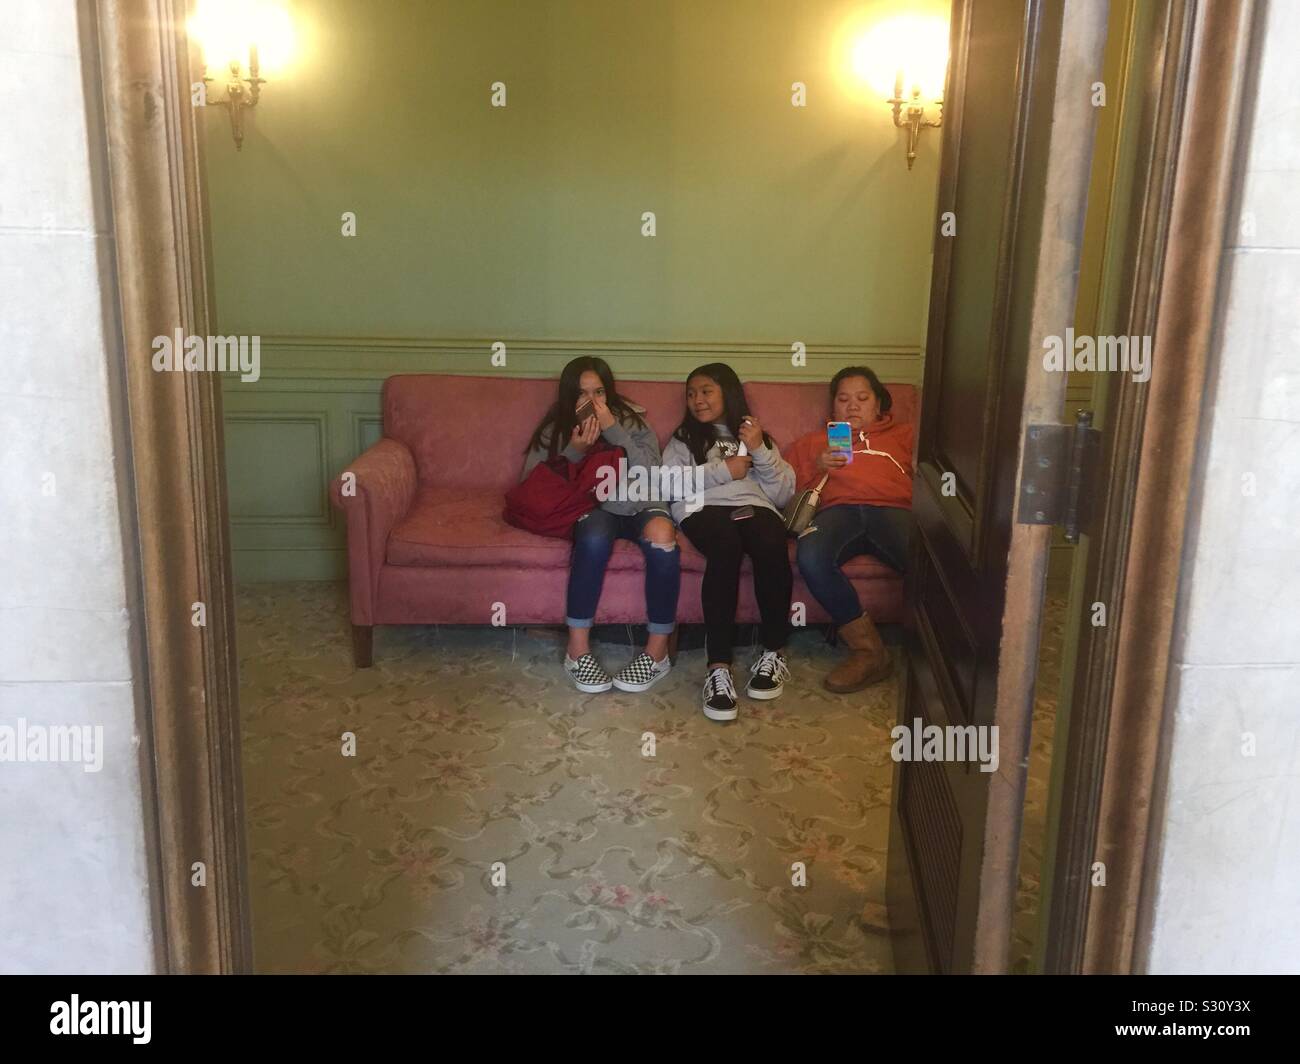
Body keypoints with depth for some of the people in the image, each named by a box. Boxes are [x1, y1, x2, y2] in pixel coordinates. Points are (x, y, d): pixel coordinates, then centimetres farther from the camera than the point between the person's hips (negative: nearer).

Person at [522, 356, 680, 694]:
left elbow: (651, 477, -8)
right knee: (594, 536, -39)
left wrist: (614, 431, -15)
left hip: (637, 506, 1)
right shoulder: (554, 431, 9)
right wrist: (574, 451, -10)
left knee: (660, 533, -37)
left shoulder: (632, 420, 6)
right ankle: (578, 649, -31)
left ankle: (658, 650, -28)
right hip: (591, 508, 0)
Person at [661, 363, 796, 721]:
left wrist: (760, 451, 2)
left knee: (772, 545, -37)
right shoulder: (684, 438, 26)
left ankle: (775, 652, -21)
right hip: (705, 510, -1)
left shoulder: (757, 435, 30)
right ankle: (719, 668, -41)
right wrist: (723, 470, 1)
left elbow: (783, 493, 15)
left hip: (756, 508, 2)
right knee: (726, 545, -39)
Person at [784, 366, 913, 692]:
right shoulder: (813, 442, 37)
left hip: (893, 508, -1)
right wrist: (819, 468, 8)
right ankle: (868, 648, -27)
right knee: (810, 556, -38)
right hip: (838, 509, 1)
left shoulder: (903, 436, 36)